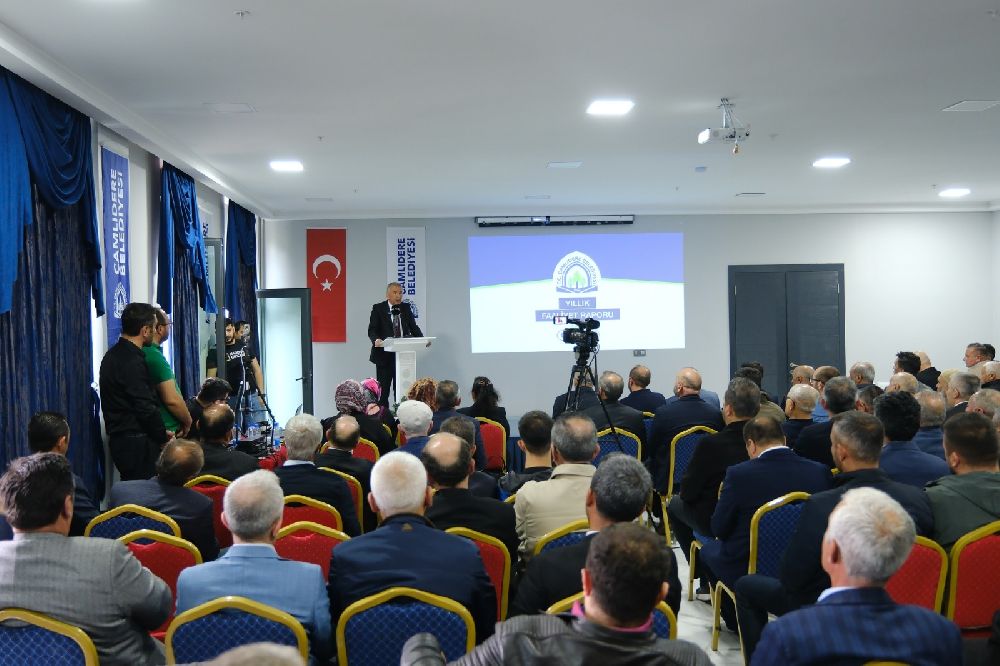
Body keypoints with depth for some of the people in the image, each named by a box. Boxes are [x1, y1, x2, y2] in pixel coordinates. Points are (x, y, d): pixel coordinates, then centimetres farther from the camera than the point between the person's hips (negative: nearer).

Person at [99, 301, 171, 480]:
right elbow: (145, 407, -20)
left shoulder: (112, 355, 13)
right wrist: (163, 435, -5)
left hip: (119, 437, 10)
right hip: (137, 442, -10)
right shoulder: (133, 361, -17)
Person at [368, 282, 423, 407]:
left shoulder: (406, 308, 9)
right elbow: (372, 330, -8)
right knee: (382, 391, 2)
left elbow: (413, 327, 7)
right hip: (384, 354, -3)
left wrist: (422, 339, -12)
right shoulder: (378, 308, -1)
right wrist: (376, 340, -29)